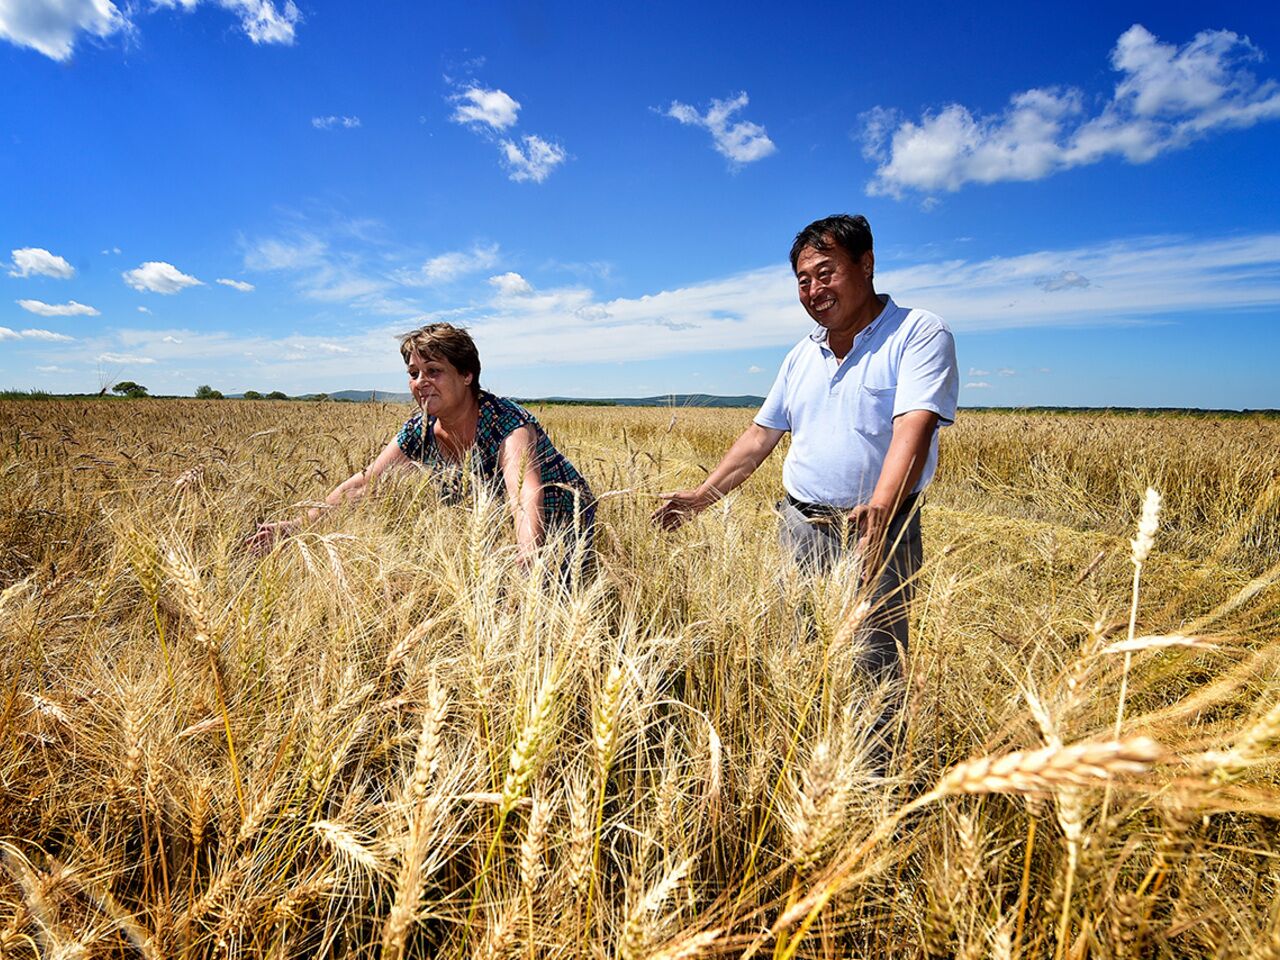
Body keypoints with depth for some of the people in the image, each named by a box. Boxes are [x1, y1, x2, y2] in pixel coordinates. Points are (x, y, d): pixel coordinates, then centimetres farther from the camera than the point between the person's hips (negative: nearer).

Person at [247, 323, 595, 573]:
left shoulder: (508, 424, -30)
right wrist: (297, 525, -15)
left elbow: (525, 493, -48)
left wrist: (529, 555, -67)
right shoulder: (420, 432, -10)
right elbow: (362, 484, -6)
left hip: (562, 526, -6)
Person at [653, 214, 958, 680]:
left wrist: (879, 510, -37)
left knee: (873, 671, 0)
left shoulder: (920, 334, -7)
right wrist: (702, 496, 10)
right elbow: (761, 435, 16)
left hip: (877, 534, -5)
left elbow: (913, 429, -22)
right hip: (797, 529, 5)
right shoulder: (802, 355, 13)